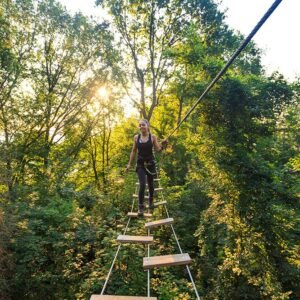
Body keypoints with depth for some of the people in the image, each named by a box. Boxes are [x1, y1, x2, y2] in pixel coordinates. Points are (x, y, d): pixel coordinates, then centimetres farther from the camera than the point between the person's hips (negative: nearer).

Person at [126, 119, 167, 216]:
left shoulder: (153, 137, -4)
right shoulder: (136, 137, 0)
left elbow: (157, 150, -6)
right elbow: (133, 151, 6)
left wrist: (162, 146, -27)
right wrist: (129, 163, 5)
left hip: (150, 163, 0)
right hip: (140, 164, 0)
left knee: (150, 184, 13)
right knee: (142, 185, -13)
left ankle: (151, 201, 39)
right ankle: (141, 207, -1)